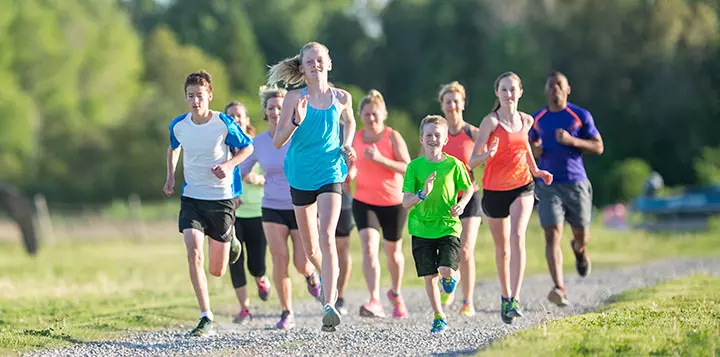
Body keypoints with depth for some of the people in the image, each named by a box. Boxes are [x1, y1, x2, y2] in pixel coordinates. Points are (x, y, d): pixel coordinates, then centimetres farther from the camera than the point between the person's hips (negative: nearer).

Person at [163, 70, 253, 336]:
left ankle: (229, 237, 43)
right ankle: (206, 318, -15)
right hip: (191, 197, 2)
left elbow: (247, 147, 3)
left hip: (222, 197, -2)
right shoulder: (178, 125, -3)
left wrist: (229, 165, -15)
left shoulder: (224, 123, -12)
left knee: (217, 271, 6)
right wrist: (170, 176, 5)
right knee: (194, 253, -21)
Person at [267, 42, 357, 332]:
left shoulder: (341, 98, 0)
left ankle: (329, 306, -26)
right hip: (301, 176, 1)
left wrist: (347, 146, 4)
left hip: (331, 174, -1)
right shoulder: (295, 98, -7)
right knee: (311, 248, 12)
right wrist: (296, 122, -30)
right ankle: (329, 280, 45)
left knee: (327, 238, -21)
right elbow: (277, 141, -12)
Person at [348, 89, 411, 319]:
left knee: (393, 251, 14)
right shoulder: (355, 139, 1)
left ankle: (396, 293, 41)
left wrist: (380, 159, -28)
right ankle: (375, 302, -30)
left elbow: (408, 168, -17)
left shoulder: (393, 137, -9)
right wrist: (349, 174, -11)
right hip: (364, 202, 1)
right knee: (369, 246, -20)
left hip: (393, 203, -1)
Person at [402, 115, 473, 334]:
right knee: (429, 276, 6)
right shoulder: (414, 167, -2)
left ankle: (451, 277, 21)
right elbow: (406, 202, -5)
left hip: (448, 225, -1)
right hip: (422, 228, 1)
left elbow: (467, 190, 11)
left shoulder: (453, 164, -2)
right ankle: (439, 317, 22)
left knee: (446, 270, -17)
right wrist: (422, 194, -24)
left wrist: (462, 204, -10)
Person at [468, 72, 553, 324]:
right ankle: (505, 296, 31)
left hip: (522, 187, 1)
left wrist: (535, 170, 17)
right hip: (494, 190, -1)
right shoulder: (491, 121, -9)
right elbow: (473, 160, -12)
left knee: (517, 237, -21)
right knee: (502, 247, 10)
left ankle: (514, 300, -26)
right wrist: (488, 154, -33)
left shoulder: (526, 121, 4)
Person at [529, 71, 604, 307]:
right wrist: (534, 149, -4)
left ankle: (579, 251, 49)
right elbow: (531, 144, 21)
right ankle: (559, 288, -21)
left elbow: (598, 147, -2)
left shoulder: (581, 116, 0)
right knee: (552, 236, -14)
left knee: (582, 237, 10)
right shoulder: (537, 119, 7)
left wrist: (571, 140, -17)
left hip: (576, 184, 0)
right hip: (548, 185, 0)